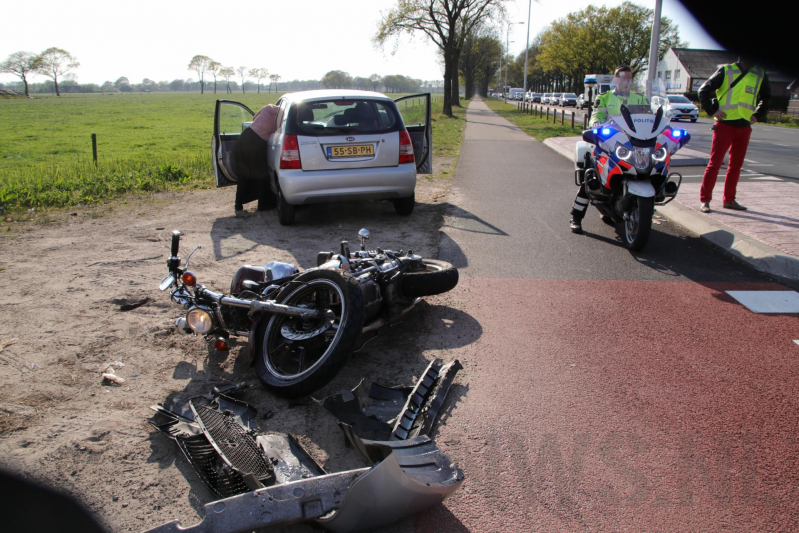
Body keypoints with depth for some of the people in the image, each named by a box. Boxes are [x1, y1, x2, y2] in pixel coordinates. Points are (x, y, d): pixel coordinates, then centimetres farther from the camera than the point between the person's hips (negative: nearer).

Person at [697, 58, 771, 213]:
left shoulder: (760, 75, 10)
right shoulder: (726, 71, -2)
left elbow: (766, 97, 25)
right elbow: (704, 90, -1)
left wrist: (758, 114, 12)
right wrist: (712, 110, -8)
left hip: (744, 127, 5)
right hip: (724, 124, -5)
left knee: (736, 165, 8)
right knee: (715, 163, -6)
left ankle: (729, 200, 16)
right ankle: (704, 200, -3)